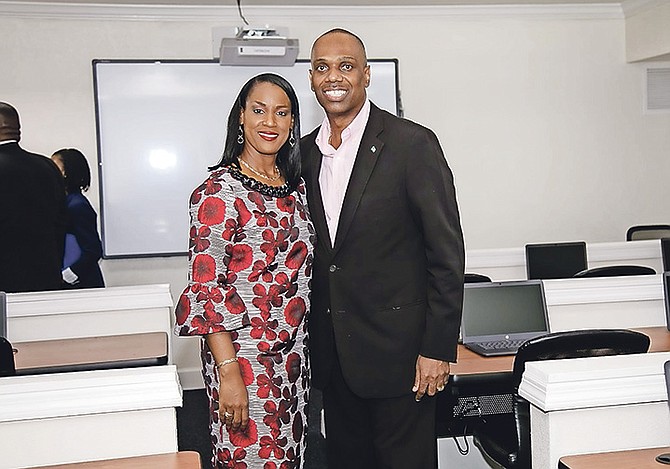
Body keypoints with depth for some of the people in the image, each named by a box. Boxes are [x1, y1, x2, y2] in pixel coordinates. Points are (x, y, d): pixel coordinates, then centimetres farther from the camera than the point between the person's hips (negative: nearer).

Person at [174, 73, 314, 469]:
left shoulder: (296, 187, 9)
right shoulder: (219, 192, -13)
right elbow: (206, 287, -15)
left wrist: (304, 350, 13)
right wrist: (229, 373, -19)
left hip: (294, 357, 7)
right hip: (242, 356, -7)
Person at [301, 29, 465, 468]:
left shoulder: (413, 144, -11)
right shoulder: (305, 152, 7)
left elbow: (447, 253, -12)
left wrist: (438, 349, -14)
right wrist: (314, 340, 12)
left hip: (396, 347, -5)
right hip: (332, 352, 6)